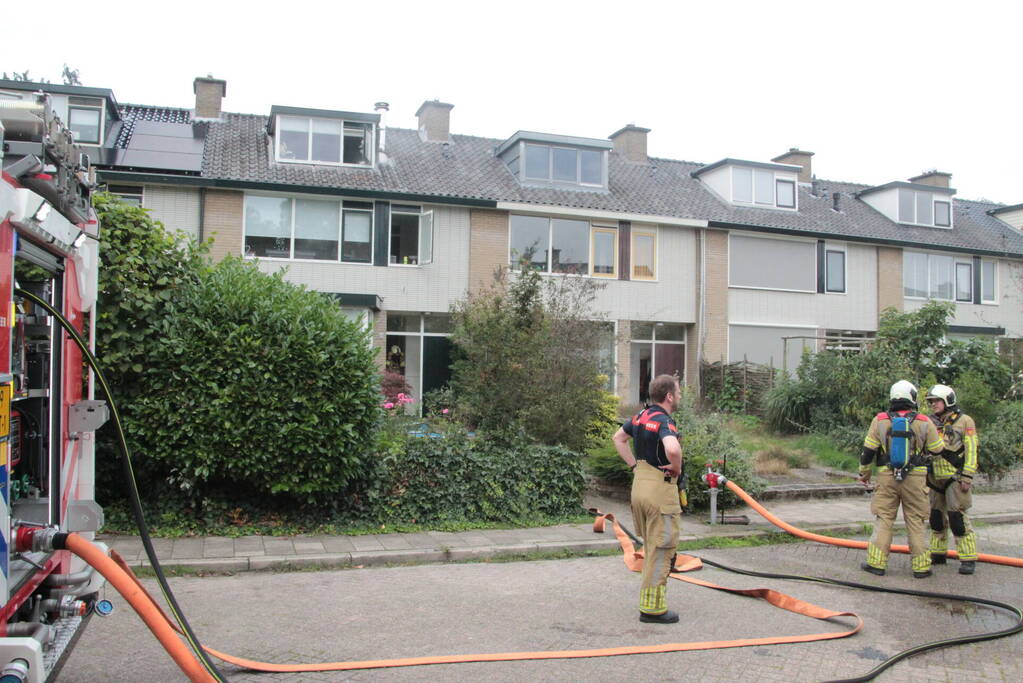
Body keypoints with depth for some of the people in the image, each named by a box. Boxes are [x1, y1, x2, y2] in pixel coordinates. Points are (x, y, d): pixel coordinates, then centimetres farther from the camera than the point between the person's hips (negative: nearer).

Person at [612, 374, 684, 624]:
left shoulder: (641, 416, 8)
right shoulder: (665, 422, -18)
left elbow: (619, 438, 22)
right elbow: (672, 449, -38)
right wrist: (676, 468, -18)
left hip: (639, 484, 9)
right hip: (660, 488, -9)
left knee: (652, 547, 21)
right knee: (662, 549, 0)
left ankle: (649, 601, 30)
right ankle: (652, 608, 6)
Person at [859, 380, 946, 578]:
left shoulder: (880, 420, -2)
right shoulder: (924, 423, -3)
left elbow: (868, 451, 1)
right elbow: (937, 449, 7)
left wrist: (864, 473, 15)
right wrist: (938, 435, 29)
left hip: (887, 478, 0)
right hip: (914, 479, 0)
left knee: (884, 519, 8)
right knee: (915, 522, 8)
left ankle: (876, 563, 7)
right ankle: (921, 566, 13)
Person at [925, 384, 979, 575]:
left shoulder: (964, 421, -2)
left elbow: (971, 451, -7)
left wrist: (967, 477, -14)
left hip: (955, 478, -6)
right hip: (935, 479, 6)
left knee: (957, 517, -9)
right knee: (937, 516, 11)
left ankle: (968, 559, -3)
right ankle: (938, 554, 22)